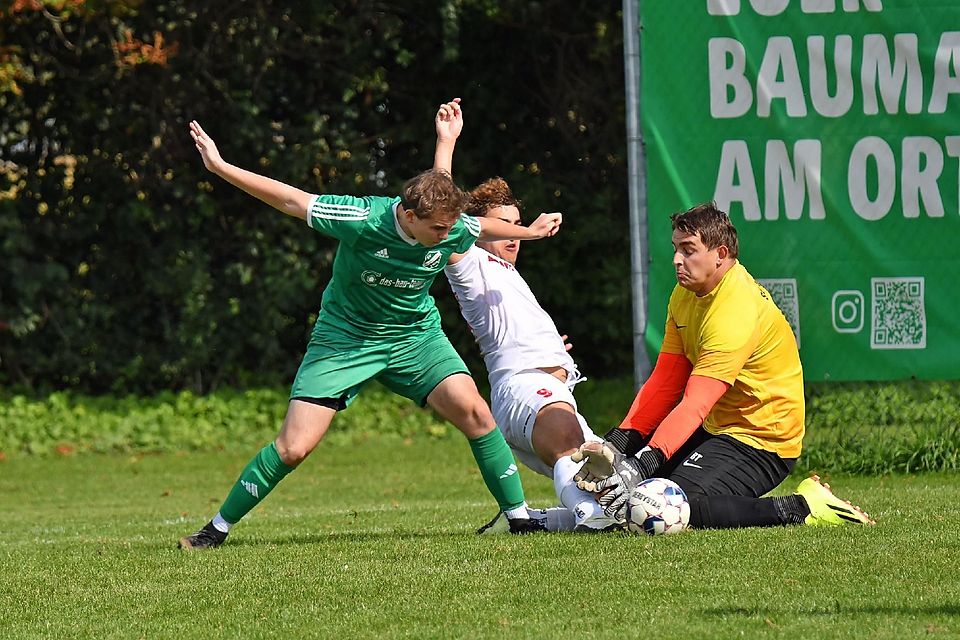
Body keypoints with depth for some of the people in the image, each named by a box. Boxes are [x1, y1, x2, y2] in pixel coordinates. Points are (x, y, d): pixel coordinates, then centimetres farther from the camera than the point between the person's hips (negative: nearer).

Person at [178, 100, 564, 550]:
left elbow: (484, 228, 10)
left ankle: (519, 516, -3)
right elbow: (291, 200, -21)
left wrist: (531, 231, 28)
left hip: (415, 333, 3)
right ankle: (217, 529, 5)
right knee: (294, 447, -11)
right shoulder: (364, 220, -28)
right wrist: (221, 168, -23)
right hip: (345, 338, -3)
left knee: (473, 411, -18)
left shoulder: (452, 230, -16)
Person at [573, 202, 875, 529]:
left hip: (761, 439, -9)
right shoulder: (686, 294, 5)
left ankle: (801, 508, -18)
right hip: (717, 429, 9)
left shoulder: (735, 312, -26)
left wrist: (641, 465, -42)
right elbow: (665, 383, 3)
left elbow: (695, 405, -34)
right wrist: (617, 443, -9)